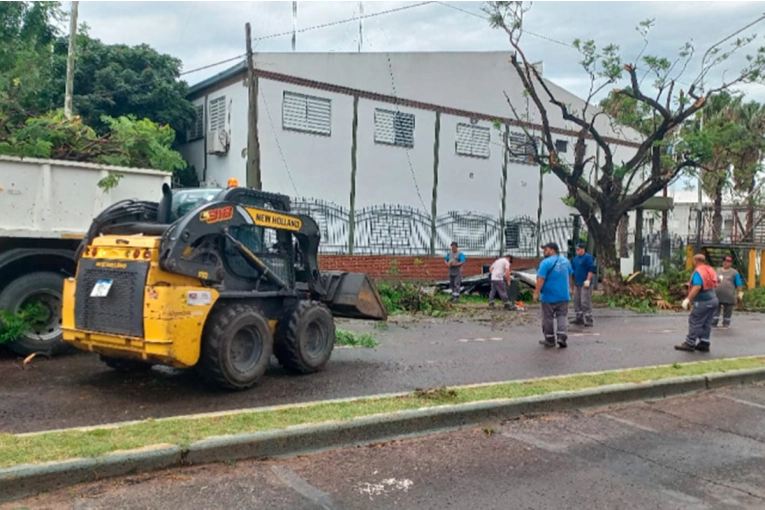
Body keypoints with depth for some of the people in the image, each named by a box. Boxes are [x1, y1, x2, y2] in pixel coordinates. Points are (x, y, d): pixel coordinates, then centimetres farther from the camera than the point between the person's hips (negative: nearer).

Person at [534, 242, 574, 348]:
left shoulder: (546, 262, -15)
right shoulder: (566, 261, 7)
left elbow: (540, 279, -21)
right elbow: (569, 276, 18)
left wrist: (536, 293, -18)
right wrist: (568, 288, 31)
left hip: (549, 296, -5)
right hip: (563, 295, 5)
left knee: (548, 318, 5)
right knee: (562, 316, 10)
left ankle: (550, 340, 12)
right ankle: (562, 337, -5)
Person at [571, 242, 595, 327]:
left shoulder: (587, 257, -8)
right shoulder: (576, 258, 17)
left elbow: (591, 269, -14)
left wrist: (588, 280, -20)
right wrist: (574, 282, 21)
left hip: (585, 284, -9)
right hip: (577, 284, 9)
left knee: (585, 302, -10)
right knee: (577, 301, 11)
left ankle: (588, 320, -8)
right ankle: (579, 318, 20)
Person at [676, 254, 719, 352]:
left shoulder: (698, 272, -16)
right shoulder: (711, 270, 11)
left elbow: (697, 287, -30)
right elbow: (716, 281, 31)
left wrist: (688, 299, -33)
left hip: (703, 302, -9)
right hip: (713, 300, 9)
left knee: (694, 322, -4)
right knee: (706, 324, 12)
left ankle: (690, 344, -3)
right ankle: (704, 344, 14)